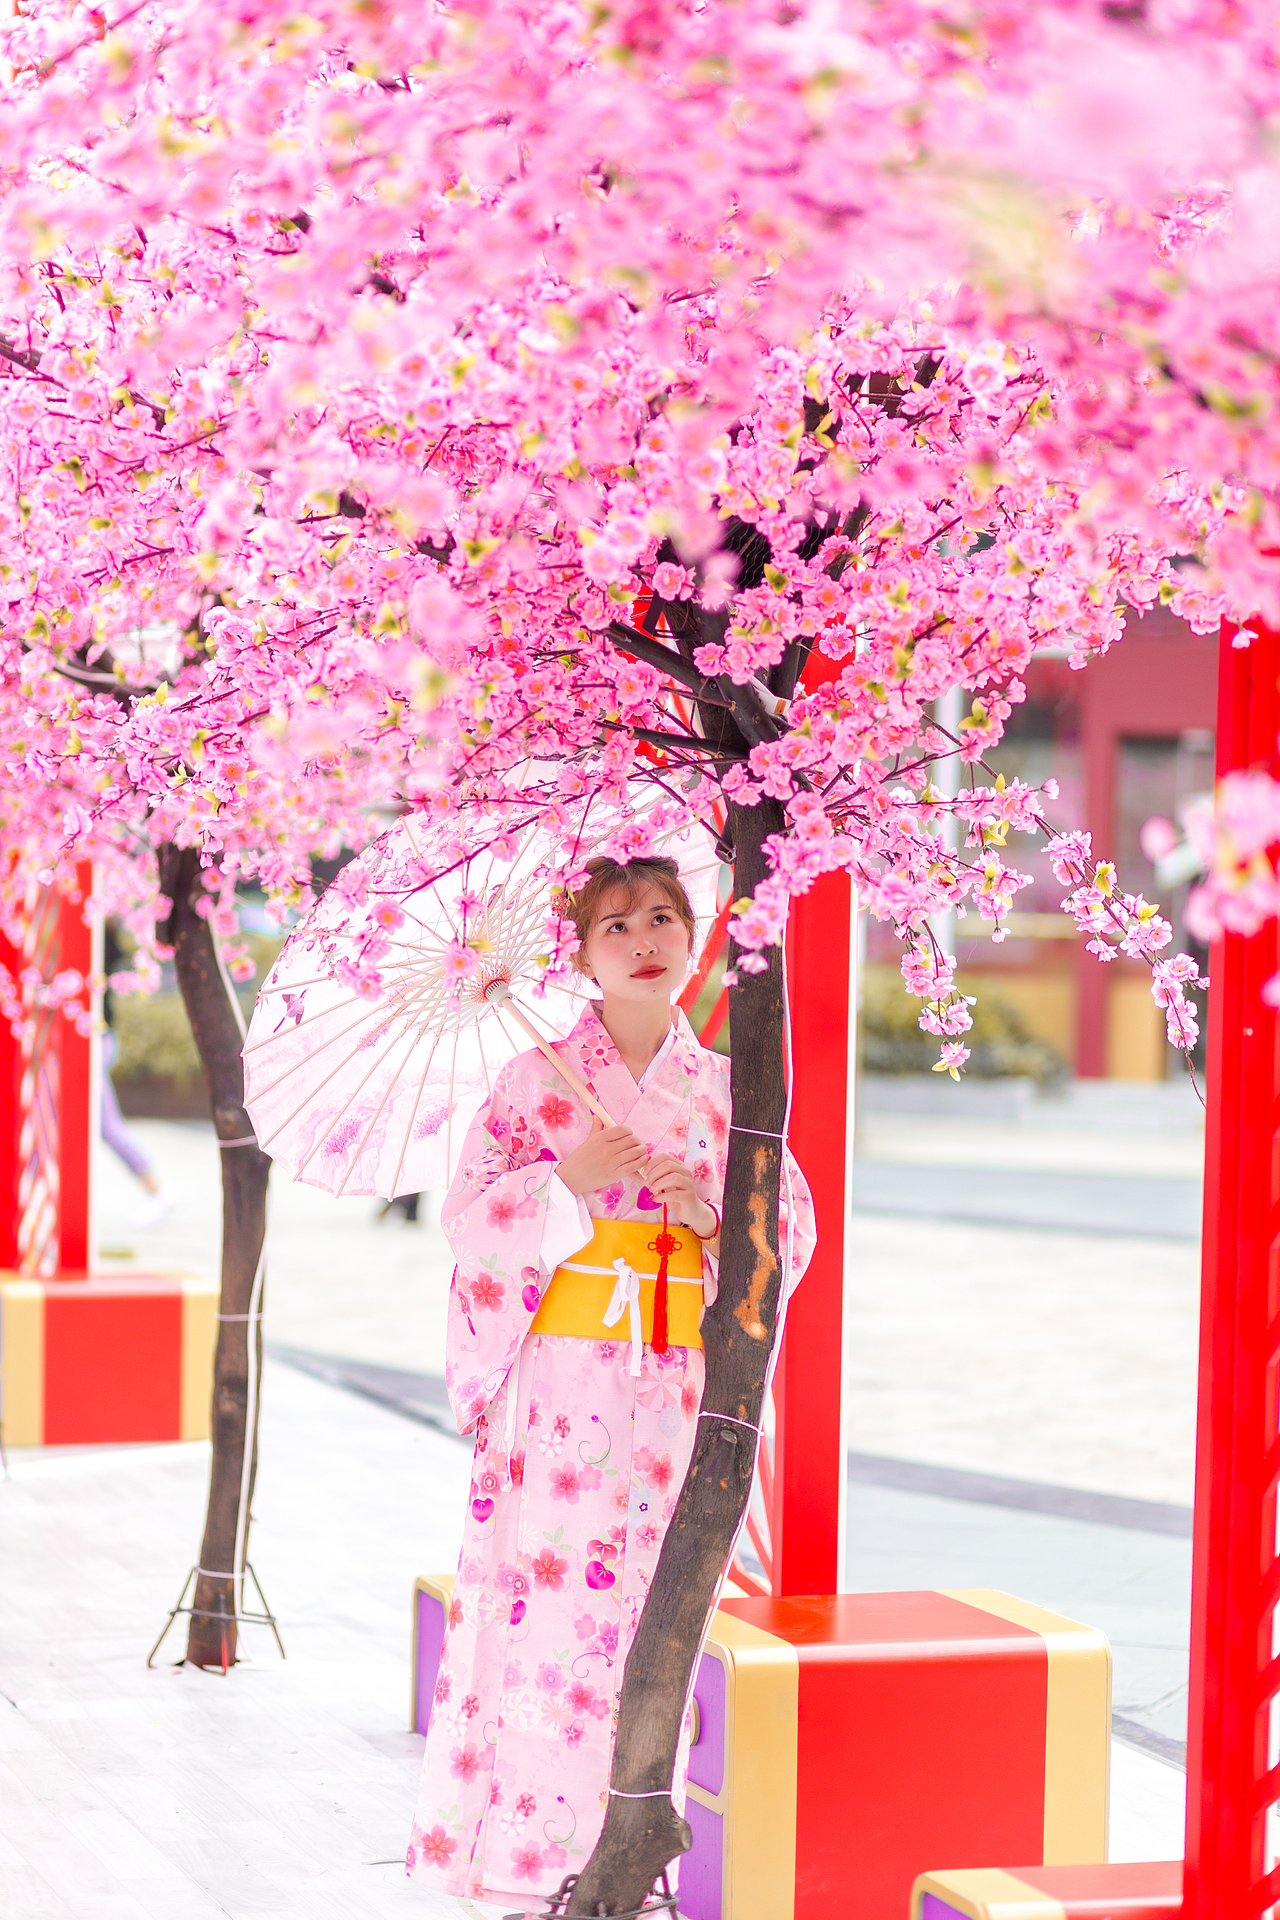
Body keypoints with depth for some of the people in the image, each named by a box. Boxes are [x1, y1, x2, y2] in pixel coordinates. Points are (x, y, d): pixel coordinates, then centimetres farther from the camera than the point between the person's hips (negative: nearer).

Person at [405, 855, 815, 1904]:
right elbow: (468, 1215, 2)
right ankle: (508, 1843, 5)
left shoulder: (726, 1088, 9)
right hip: (557, 1373, -2)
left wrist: (712, 1218, -9)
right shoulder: (537, 1079, 3)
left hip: (676, 1383, 2)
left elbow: (792, 1231, 10)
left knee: (647, 1596, 2)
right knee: (538, 1588, -5)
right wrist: (569, 1178, -12)